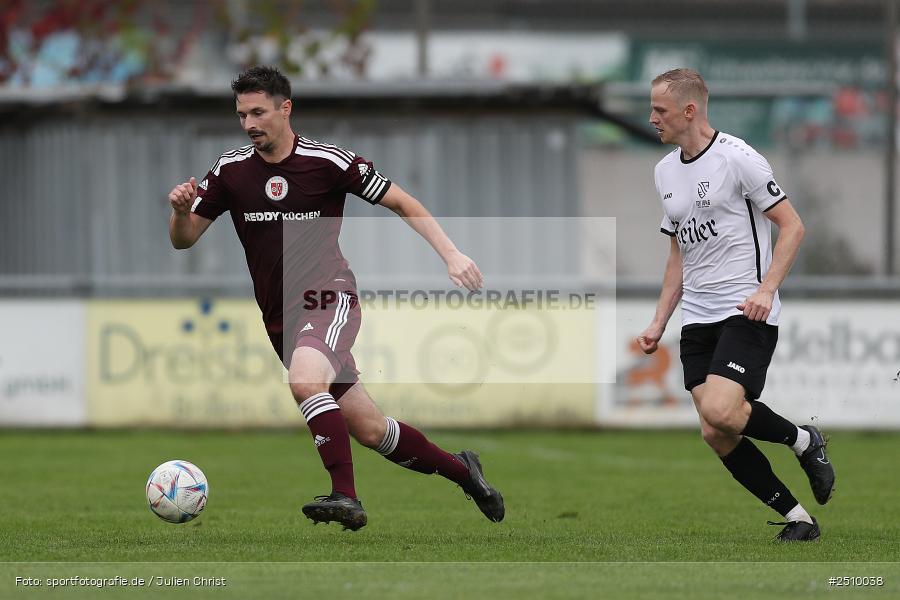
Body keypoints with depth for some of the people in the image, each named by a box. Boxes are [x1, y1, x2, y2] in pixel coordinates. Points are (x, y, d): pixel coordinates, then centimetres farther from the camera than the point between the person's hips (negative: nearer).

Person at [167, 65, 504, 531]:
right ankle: (460, 470, 29)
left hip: (330, 301, -5)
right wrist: (180, 210, -17)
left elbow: (400, 202, 0)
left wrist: (451, 254, -9)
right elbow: (184, 239, 7)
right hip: (280, 318, 5)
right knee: (369, 430, 7)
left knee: (304, 380, -36)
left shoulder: (328, 161, -8)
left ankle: (345, 496, -34)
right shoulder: (230, 170, 2)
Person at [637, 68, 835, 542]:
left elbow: (792, 226, -9)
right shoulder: (665, 172, 14)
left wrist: (766, 289, -21)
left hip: (746, 313, -7)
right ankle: (798, 520, 6)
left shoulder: (736, 157, -9)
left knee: (719, 411, -26)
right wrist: (659, 322, 16)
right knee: (717, 436, -4)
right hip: (697, 321, 7)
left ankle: (803, 441, 1)